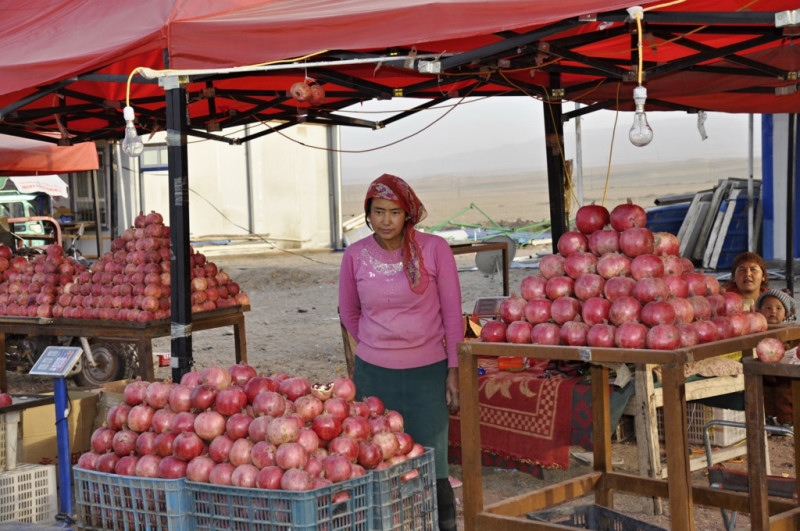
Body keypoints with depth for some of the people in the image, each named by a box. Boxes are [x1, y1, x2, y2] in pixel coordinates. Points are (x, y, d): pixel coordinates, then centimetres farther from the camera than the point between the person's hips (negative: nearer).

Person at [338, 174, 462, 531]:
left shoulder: (434, 249, -4)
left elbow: (452, 313, -1)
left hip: (428, 372, -1)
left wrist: (454, 371, -3)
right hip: (373, 375, 2)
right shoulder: (355, 256, 0)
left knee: (431, 467, 2)